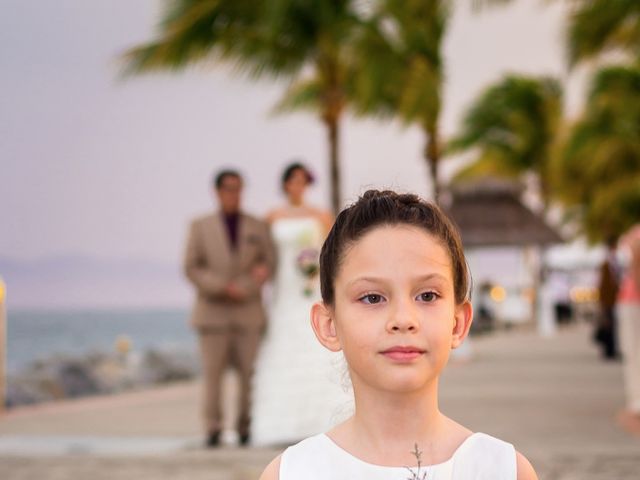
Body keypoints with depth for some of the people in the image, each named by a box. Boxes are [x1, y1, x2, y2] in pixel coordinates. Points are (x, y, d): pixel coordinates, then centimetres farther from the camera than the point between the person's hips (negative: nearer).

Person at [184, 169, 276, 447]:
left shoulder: (258, 228, 11)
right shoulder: (201, 227, 7)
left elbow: (270, 263, 8)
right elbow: (192, 268, 1)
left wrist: (263, 270, -16)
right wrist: (224, 287, -11)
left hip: (248, 313, 1)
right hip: (213, 312, -1)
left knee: (251, 371, -6)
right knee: (213, 373, -8)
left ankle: (246, 428, 1)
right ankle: (213, 430, -3)